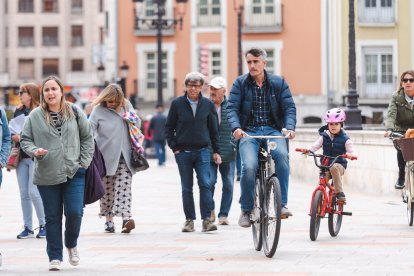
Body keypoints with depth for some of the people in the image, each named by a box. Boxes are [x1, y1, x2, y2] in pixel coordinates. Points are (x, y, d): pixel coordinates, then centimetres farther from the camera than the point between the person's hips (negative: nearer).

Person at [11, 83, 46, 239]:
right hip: (21, 156, 6)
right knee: (24, 194, 6)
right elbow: (11, 131, 17)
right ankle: (27, 227, 11)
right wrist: (14, 137, -4)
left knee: (34, 192, -9)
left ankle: (44, 225, 5)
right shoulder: (18, 112, 12)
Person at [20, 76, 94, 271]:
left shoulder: (74, 113, 2)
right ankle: (55, 257, 16)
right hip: (47, 176, 0)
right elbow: (25, 139, 5)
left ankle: (71, 244, 24)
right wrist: (34, 151, -15)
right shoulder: (35, 116, -2)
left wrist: (84, 162, 3)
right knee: (52, 217, 5)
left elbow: (87, 137, 9)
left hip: (74, 173, 0)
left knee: (75, 213, -5)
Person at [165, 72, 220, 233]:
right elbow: (169, 127, 7)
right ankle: (189, 220, 11)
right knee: (186, 188, 5)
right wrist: (174, 147, -1)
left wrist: (216, 151, 8)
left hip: (202, 151, 0)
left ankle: (206, 220, -12)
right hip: (183, 152, 0)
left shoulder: (208, 105, 4)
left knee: (205, 184, -12)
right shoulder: (177, 104, 1)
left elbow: (214, 129, 10)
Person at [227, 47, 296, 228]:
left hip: (273, 131, 0)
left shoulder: (278, 83, 8)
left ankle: (282, 204, -27)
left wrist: (289, 127, -18)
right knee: (249, 167, -27)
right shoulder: (240, 83, 7)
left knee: (282, 155, -33)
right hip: (249, 132, 0)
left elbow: (289, 107, 2)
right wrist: (236, 127, -21)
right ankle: (246, 210, -6)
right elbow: (232, 108, -1)